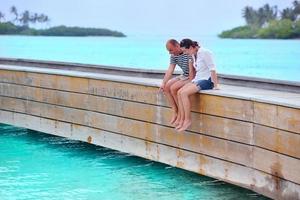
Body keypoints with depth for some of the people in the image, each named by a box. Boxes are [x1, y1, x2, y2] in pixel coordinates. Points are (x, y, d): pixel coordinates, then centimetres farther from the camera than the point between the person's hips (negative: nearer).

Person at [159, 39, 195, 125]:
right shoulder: (173, 55, 3)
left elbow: (192, 70, -25)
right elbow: (170, 70, 0)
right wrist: (163, 83, -9)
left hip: (193, 77, -9)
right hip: (183, 76, 9)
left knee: (173, 88, -23)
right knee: (166, 87, -6)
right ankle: (175, 112, -3)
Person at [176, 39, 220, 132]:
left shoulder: (204, 52, -15)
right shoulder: (195, 54, 12)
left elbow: (212, 69, -17)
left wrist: (216, 85, -17)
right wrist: (193, 81, 11)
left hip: (207, 80, -9)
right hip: (198, 79, 9)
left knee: (184, 93, -24)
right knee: (179, 92, -9)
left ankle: (188, 120, -16)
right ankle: (183, 119, -6)